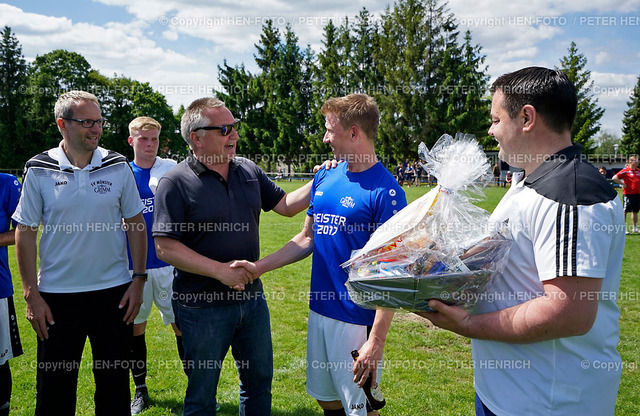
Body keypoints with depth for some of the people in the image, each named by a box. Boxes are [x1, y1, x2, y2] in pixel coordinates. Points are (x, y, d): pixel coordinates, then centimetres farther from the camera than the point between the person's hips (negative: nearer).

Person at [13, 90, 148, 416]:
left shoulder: (118, 166, 0)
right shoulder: (39, 170, -4)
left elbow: (135, 224, 5)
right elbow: (26, 233, -1)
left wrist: (138, 279, -1)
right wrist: (31, 295, -5)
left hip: (114, 291, 1)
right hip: (57, 295, -1)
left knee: (115, 385, 12)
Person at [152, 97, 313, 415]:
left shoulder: (248, 170, 4)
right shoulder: (176, 183, -13)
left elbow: (286, 205, 11)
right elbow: (165, 248, -17)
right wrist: (221, 270, -22)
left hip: (251, 299, 6)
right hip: (202, 306, -5)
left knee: (259, 382, 20)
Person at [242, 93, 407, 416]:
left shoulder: (385, 191, -16)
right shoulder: (325, 178, 6)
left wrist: (376, 340, -21)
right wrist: (258, 267, 7)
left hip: (357, 319, -7)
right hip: (319, 311, 7)